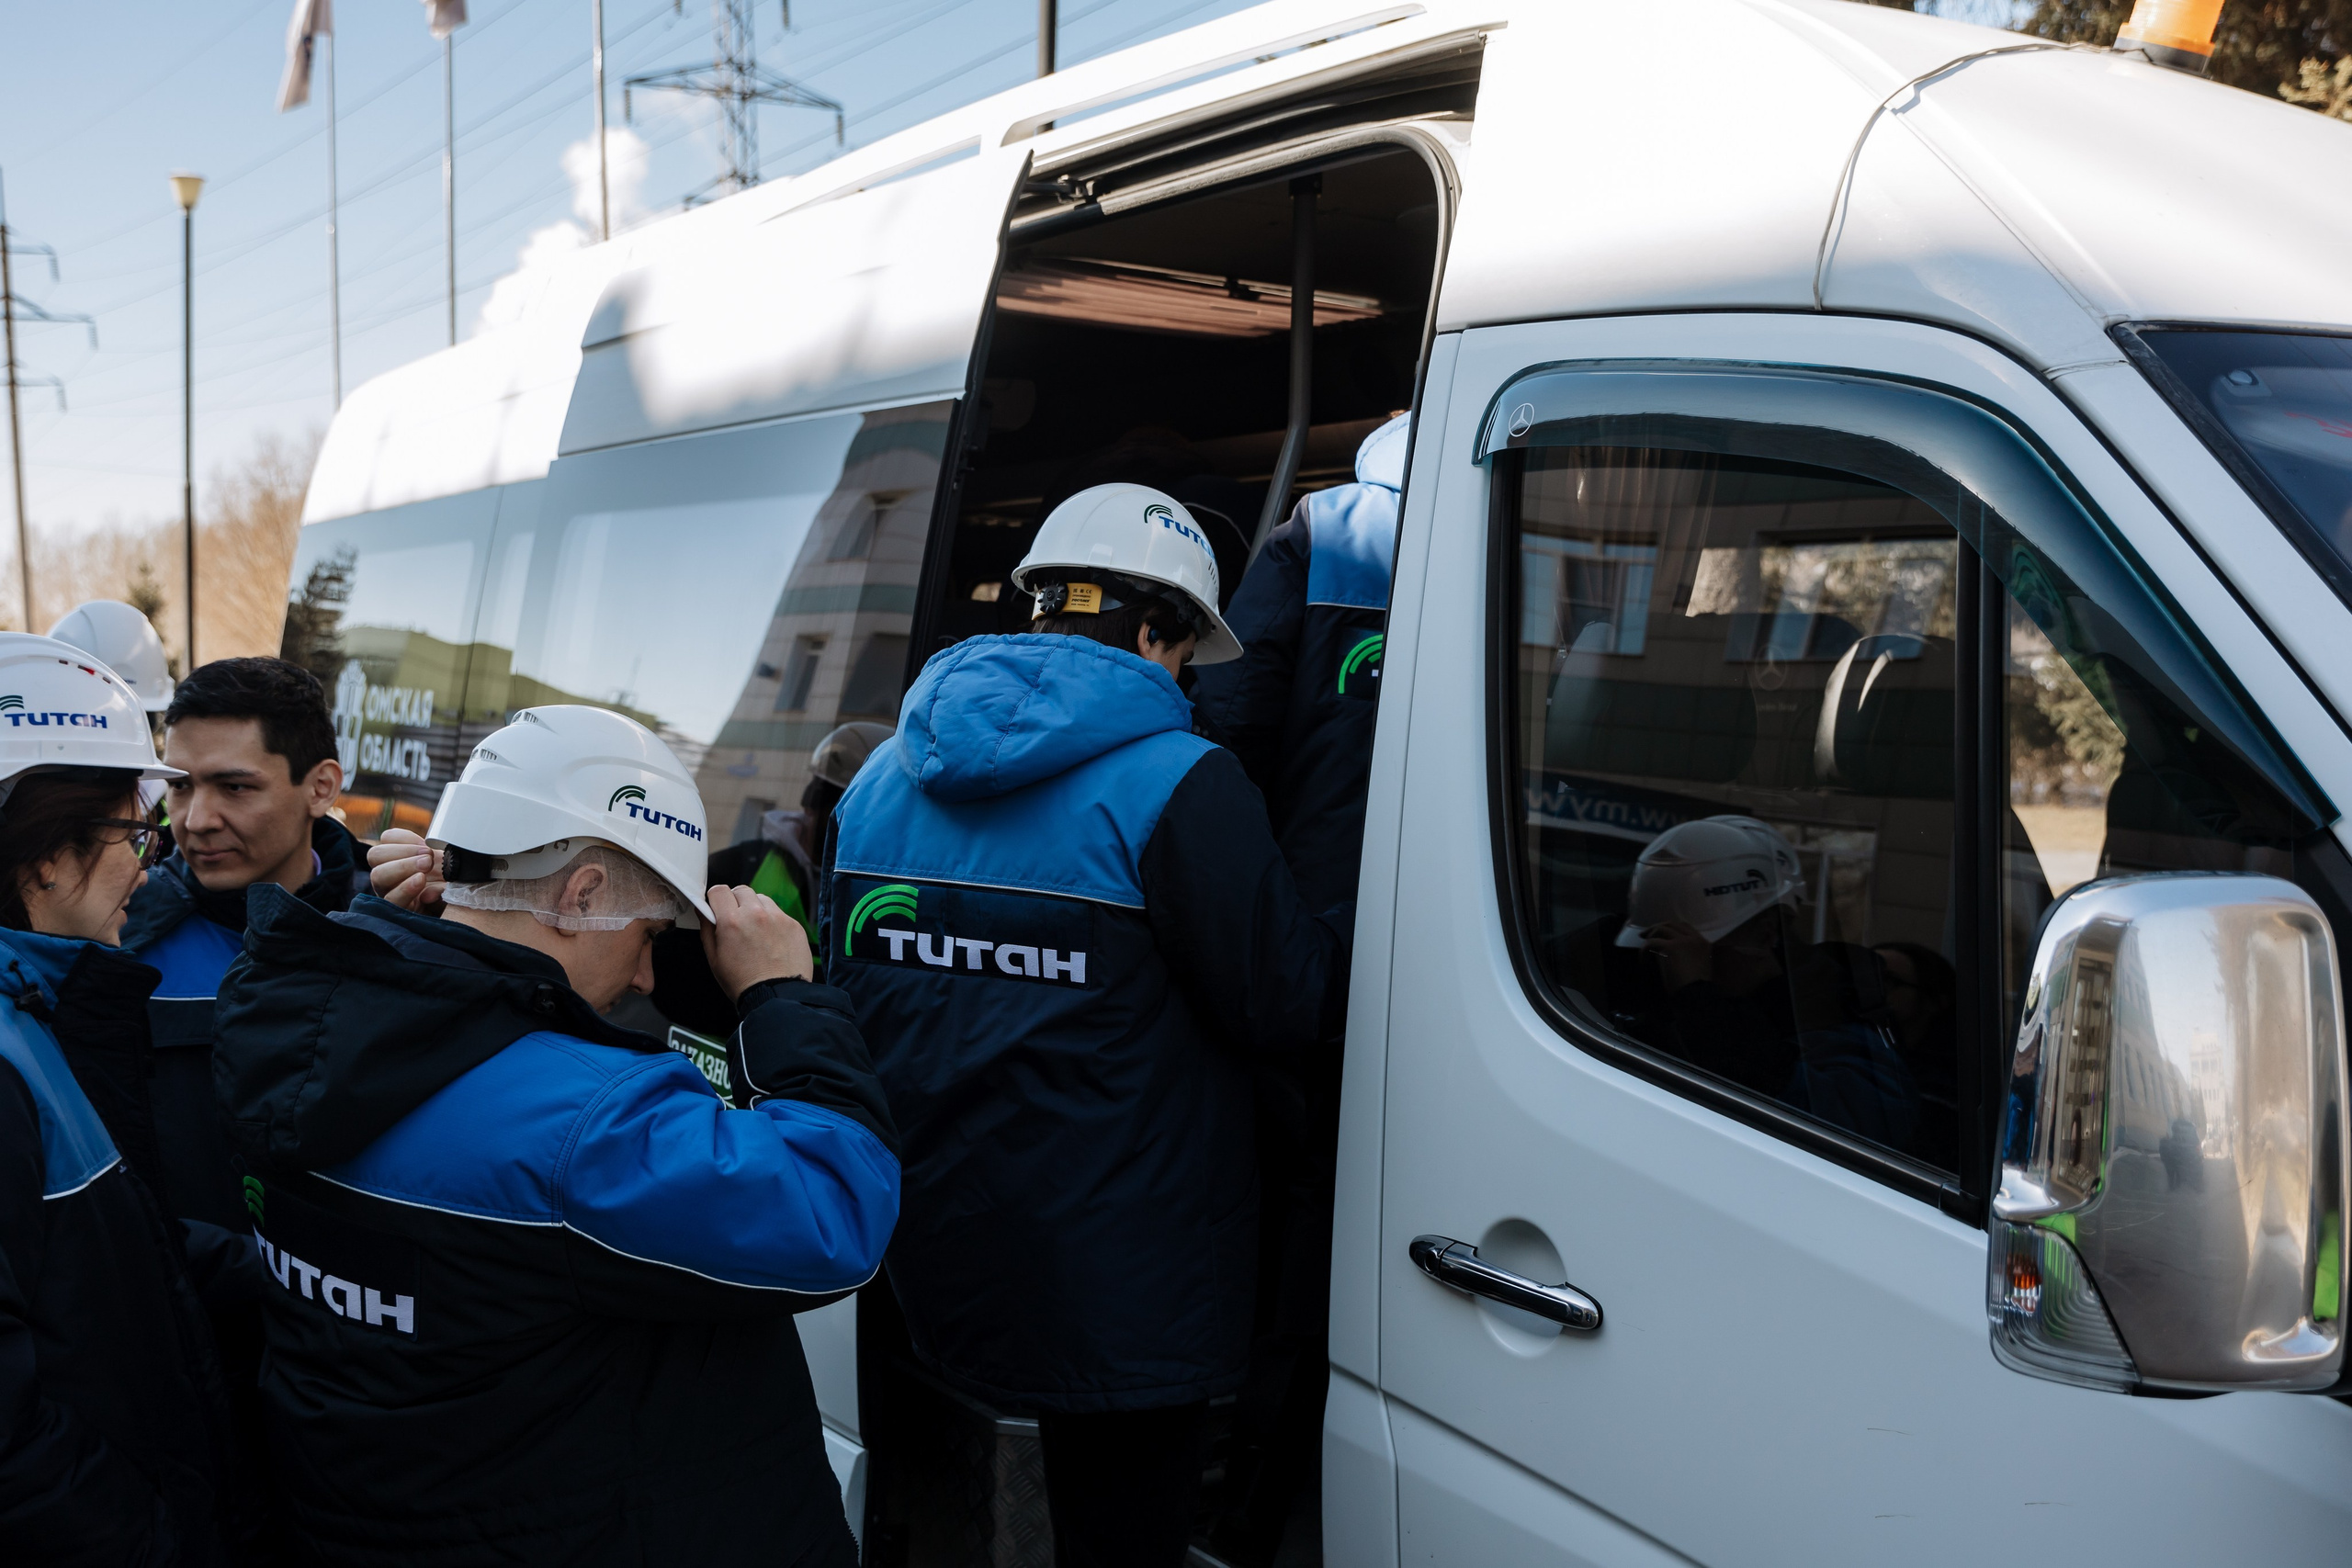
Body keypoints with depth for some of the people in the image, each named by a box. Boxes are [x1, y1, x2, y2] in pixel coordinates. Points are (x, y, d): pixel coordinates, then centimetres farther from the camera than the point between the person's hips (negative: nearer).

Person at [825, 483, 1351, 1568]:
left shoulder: (884, 776, 8)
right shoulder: (1176, 786, -16)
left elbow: (839, 983, 16)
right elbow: (1284, 1000, -13)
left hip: (922, 1266, 7)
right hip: (1118, 1296, -7)